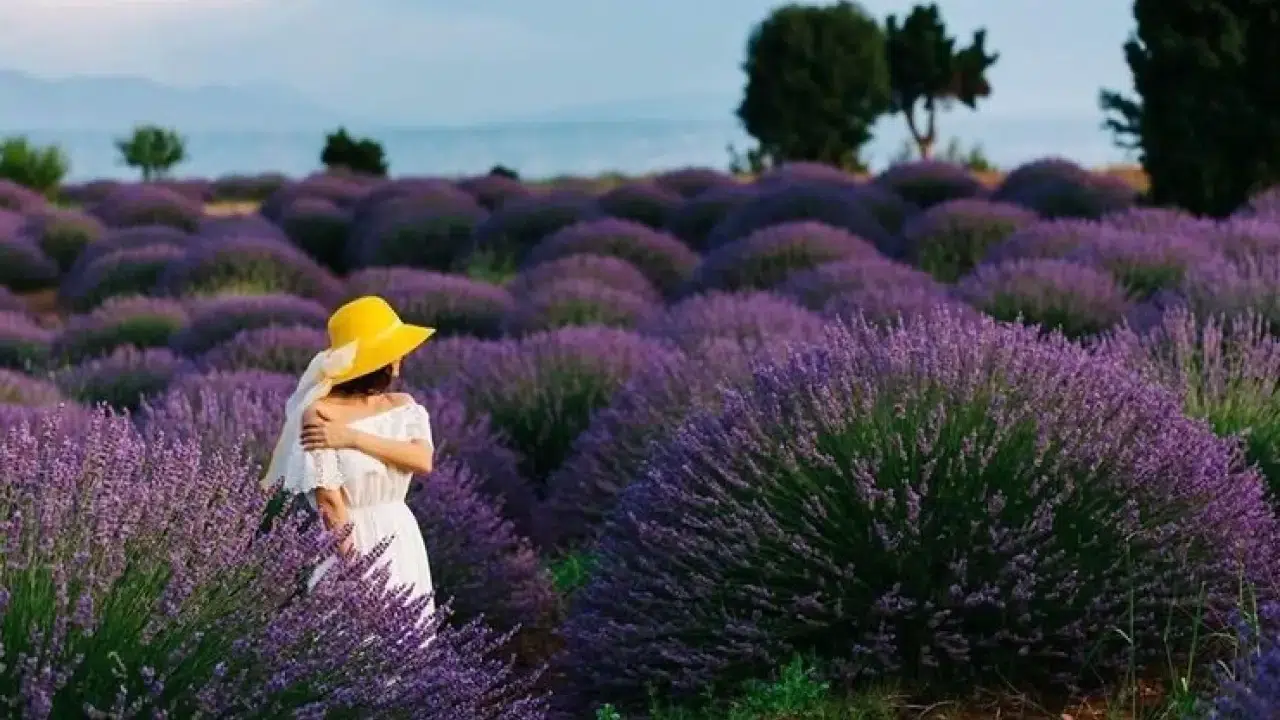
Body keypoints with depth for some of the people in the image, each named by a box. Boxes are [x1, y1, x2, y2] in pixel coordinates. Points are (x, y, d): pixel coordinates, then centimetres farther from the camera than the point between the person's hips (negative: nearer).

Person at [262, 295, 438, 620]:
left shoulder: (403, 407, 4)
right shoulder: (321, 414, -13)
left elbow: (423, 460, -14)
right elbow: (329, 501, -16)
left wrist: (353, 438, -20)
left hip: (402, 543, 6)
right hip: (349, 545, -5)